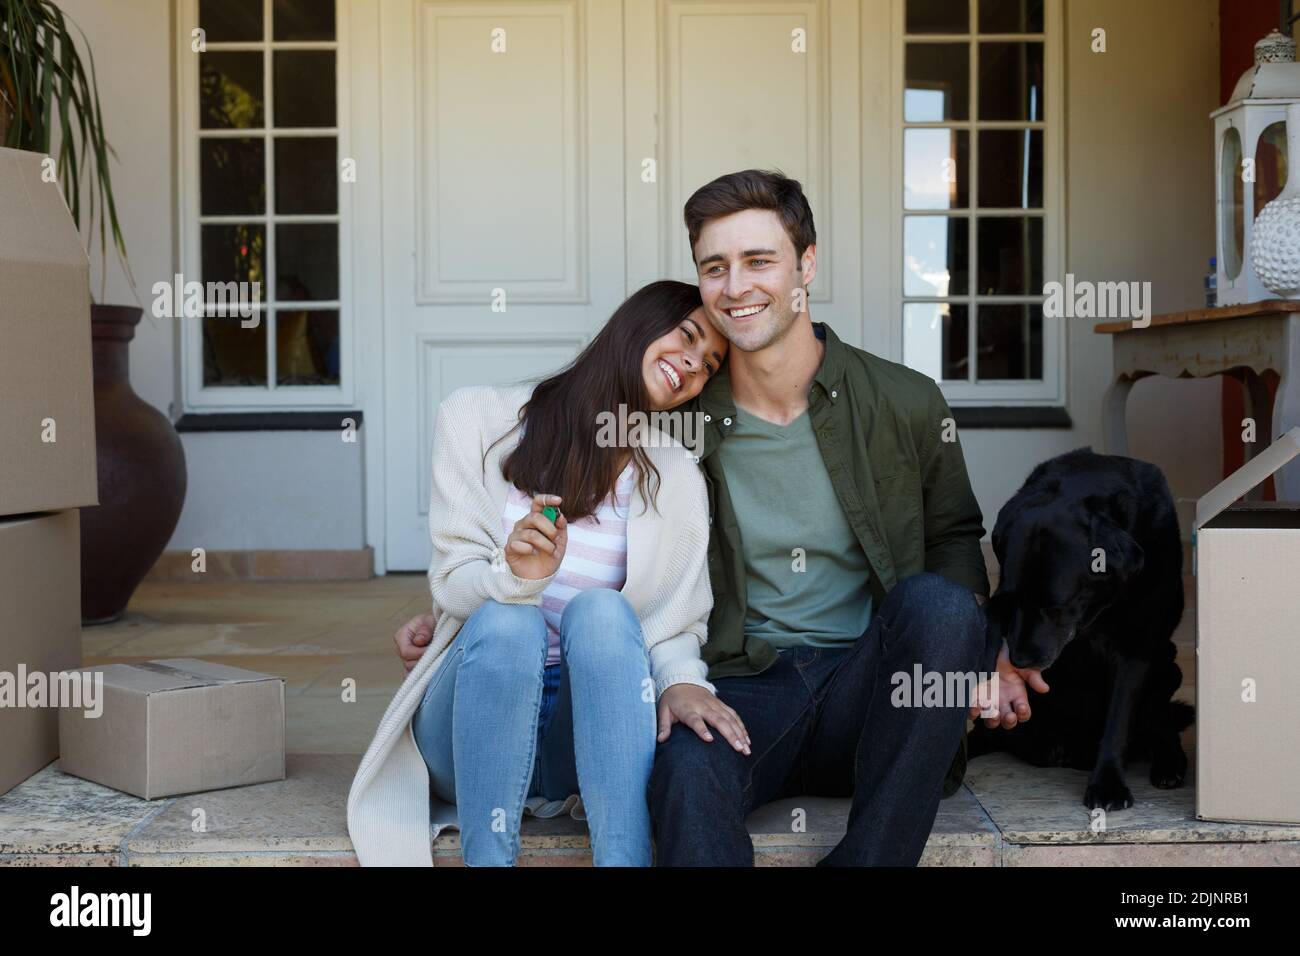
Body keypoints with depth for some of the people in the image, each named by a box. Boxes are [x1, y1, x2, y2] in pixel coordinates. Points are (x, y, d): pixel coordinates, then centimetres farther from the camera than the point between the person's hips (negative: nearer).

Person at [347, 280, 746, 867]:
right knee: (507, 620, -32)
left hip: (587, 724, 1)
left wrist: (679, 679, -24)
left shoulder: (676, 479, 5)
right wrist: (514, 575, -27)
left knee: (600, 609, -29)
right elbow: (452, 582, -4)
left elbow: (676, 621, 0)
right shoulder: (478, 418, 0)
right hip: (473, 702, -1)